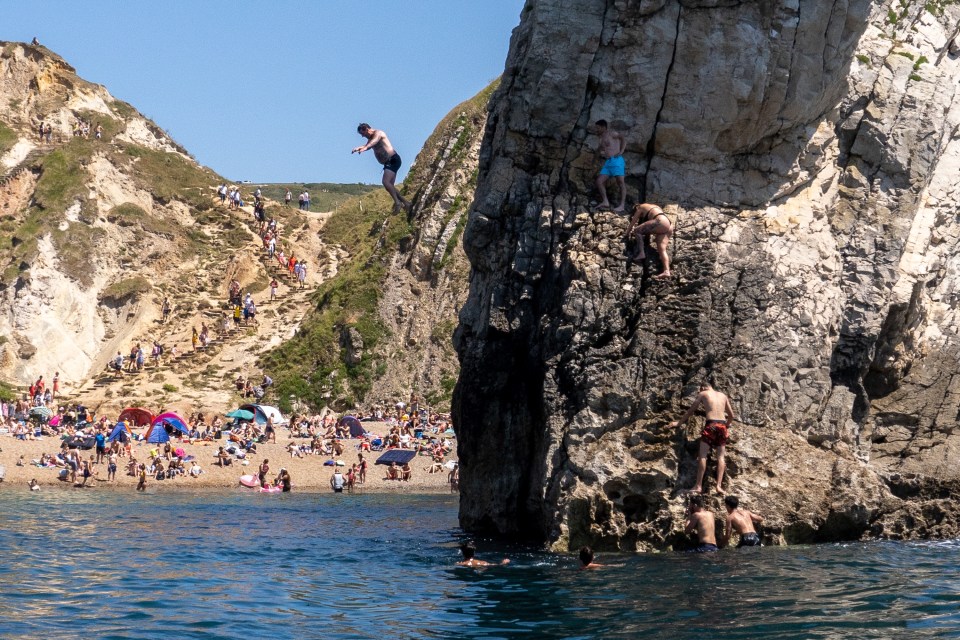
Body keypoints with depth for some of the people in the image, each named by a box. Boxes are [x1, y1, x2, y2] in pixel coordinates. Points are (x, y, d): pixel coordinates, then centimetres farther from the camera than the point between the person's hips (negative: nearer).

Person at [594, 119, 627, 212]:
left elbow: (623, 138, -6)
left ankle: (622, 205, -15)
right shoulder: (601, 138, 21)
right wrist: (601, 153, 6)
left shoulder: (612, 134, 0)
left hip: (616, 160, -8)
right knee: (599, 181, -4)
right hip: (607, 162, 8)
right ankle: (605, 202, -6)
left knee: (620, 182, -11)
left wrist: (621, 151, -12)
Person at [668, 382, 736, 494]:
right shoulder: (723, 395, 20)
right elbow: (731, 415, 22)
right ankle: (719, 485, -7)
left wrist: (679, 422, 26)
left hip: (711, 424, -4)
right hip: (722, 424, 4)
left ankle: (698, 485, -9)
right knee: (720, 456, 5)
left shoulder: (703, 394, 10)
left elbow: (691, 410, 15)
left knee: (703, 455, -3)